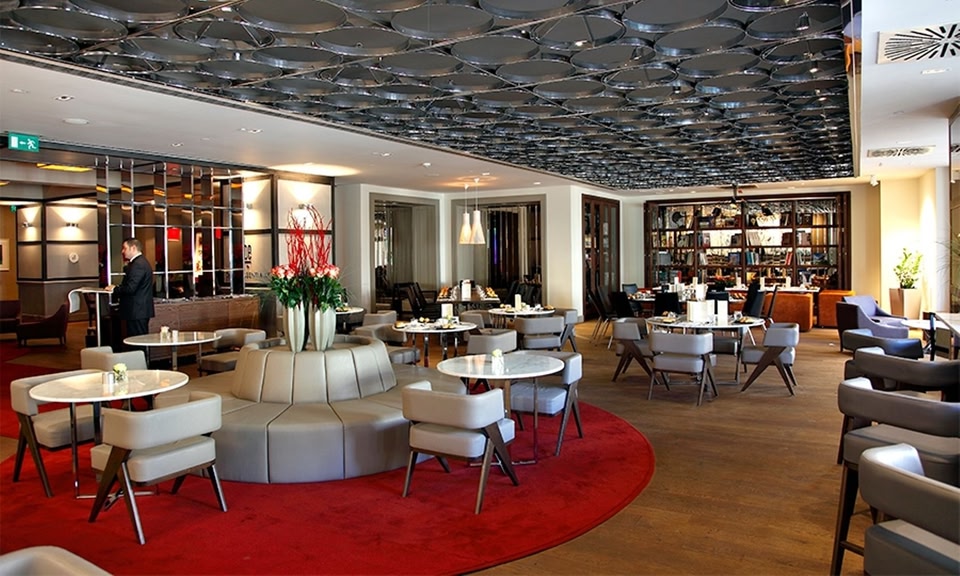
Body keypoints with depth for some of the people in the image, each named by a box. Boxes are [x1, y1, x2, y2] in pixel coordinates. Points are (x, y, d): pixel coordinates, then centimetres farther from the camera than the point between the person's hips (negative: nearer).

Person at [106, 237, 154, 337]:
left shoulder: (138, 264, -17)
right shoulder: (140, 262, 17)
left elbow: (130, 288, -22)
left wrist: (114, 289, -7)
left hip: (137, 311, -11)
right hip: (140, 310, 11)